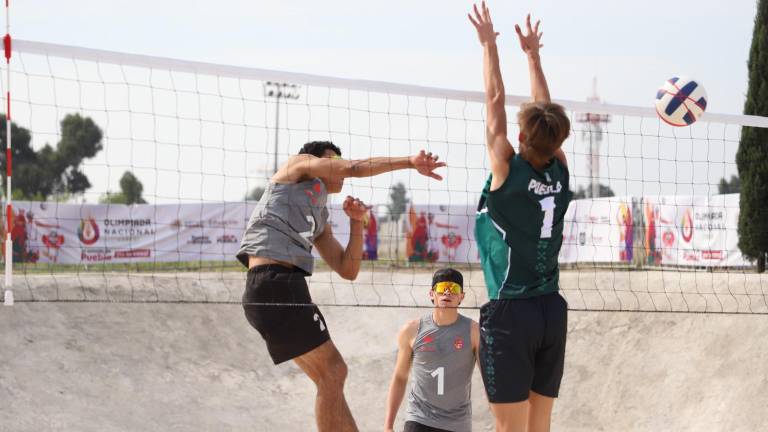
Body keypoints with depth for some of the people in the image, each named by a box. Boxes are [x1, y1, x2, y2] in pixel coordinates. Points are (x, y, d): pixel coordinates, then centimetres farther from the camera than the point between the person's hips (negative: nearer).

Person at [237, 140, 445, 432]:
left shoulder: (319, 218, 31)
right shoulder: (299, 164, 11)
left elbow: (347, 270, 27)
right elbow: (353, 168, -3)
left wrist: (357, 222, 16)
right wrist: (410, 162, 0)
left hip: (287, 286, 10)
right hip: (274, 280, -10)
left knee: (331, 376, 12)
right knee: (332, 372, -11)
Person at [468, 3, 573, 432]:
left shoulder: (508, 168, -9)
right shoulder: (560, 171, 3)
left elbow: (496, 100, 0)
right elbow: (547, 114, 17)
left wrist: (489, 43, 11)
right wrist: (533, 54, 28)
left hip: (510, 312, -6)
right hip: (553, 311, 6)